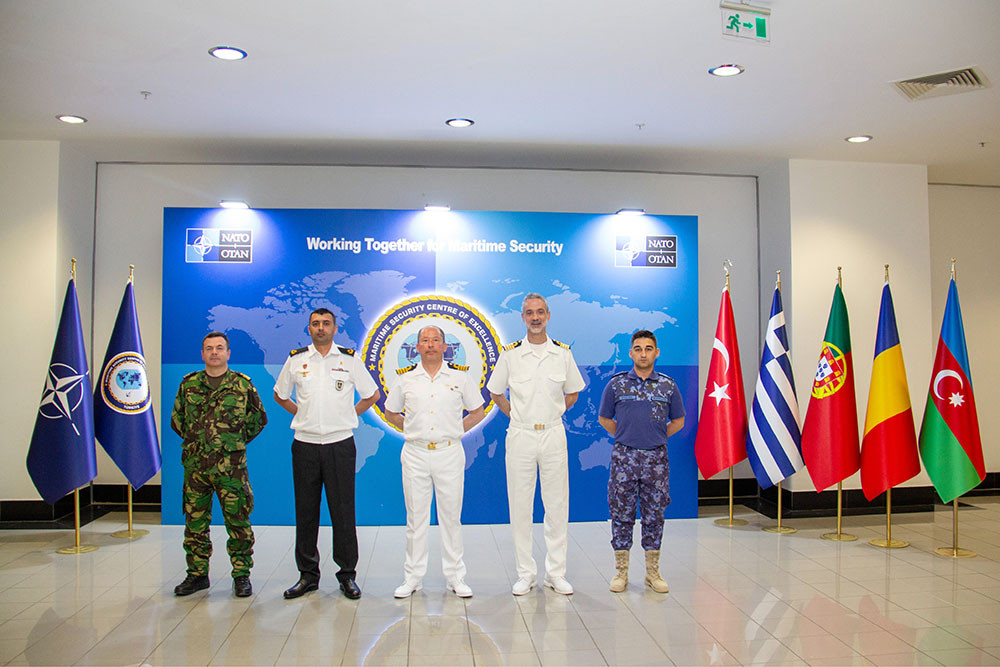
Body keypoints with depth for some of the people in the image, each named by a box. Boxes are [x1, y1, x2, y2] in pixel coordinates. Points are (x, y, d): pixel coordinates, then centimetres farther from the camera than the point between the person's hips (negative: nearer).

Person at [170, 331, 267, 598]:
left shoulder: (242, 384, 2)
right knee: (195, 521, 10)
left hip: (231, 463, -3)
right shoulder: (188, 384, 9)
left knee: (238, 521, 1)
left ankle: (241, 575, 12)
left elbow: (259, 417, 9)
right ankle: (197, 574, 24)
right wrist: (194, 439, 11)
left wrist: (238, 441, 5)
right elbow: (176, 419, 19)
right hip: (195, 463, 3)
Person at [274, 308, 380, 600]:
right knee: (305, 512, 7)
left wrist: (349, 415, 5)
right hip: (305, 444, 2)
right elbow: (280, 395, 20)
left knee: (343, 512, 1)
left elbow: (371, 395, 12)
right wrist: (301, 413, 9)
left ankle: (348, 574, 12)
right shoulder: (295, 359, 7)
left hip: (340, 444, -1)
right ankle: (307, 574, 19)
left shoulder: (350, 359, 3)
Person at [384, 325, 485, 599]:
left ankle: (455, 576, 18)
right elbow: (390, 412, 17)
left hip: (449, 453, -1)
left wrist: (455, 430, 2)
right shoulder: (405, 378, 5)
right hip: (415, 455, 1)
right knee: (416, 517, 7)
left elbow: (478, 412, 11)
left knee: (451, 516, 6)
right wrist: (411, 430, 6)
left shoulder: (461, 376, 2)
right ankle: (412, 577, 18)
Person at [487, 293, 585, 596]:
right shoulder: (510, 353, 1)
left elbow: (573, 392, 15)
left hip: (554, 435, 1)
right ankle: (525, 573, 15)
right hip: (520, 436, -1)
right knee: (520, 506, 4)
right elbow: (495, 392, 11)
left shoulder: (563, 353, 4)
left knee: (557, 505, 5)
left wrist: (553, 413, 7)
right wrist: (514, 414, 3)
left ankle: (556, 573, 17)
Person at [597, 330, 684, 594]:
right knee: (622, 514, 4)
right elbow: (604, 418, 11)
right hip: (624, 457, -1)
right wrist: (624, 436, 6)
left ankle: (653, 572, 19)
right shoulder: (616, 384, 0)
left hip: (656, 458, 1)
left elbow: (678, 421, 14)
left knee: (654, 515, 8)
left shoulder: (668, 386, 3)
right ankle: (621, 571, 15)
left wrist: (656, 437, 7)